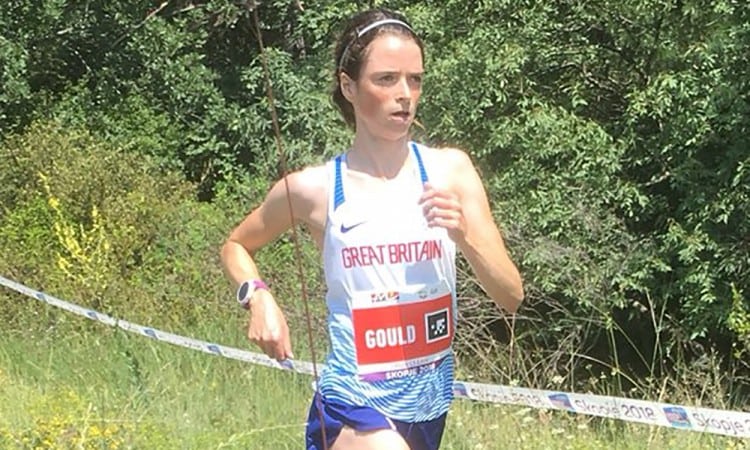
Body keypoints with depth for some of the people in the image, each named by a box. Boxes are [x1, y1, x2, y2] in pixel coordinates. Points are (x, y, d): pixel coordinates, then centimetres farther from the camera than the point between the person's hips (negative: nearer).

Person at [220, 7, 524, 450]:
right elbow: (235, 246, 14)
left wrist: (463, 234, -20)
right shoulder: (315, 189, -6)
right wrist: (259, 297, -6)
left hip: (429, 406, 4)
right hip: (353, 407, -4)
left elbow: (511, 296, -3)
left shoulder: (450, 170, -1)